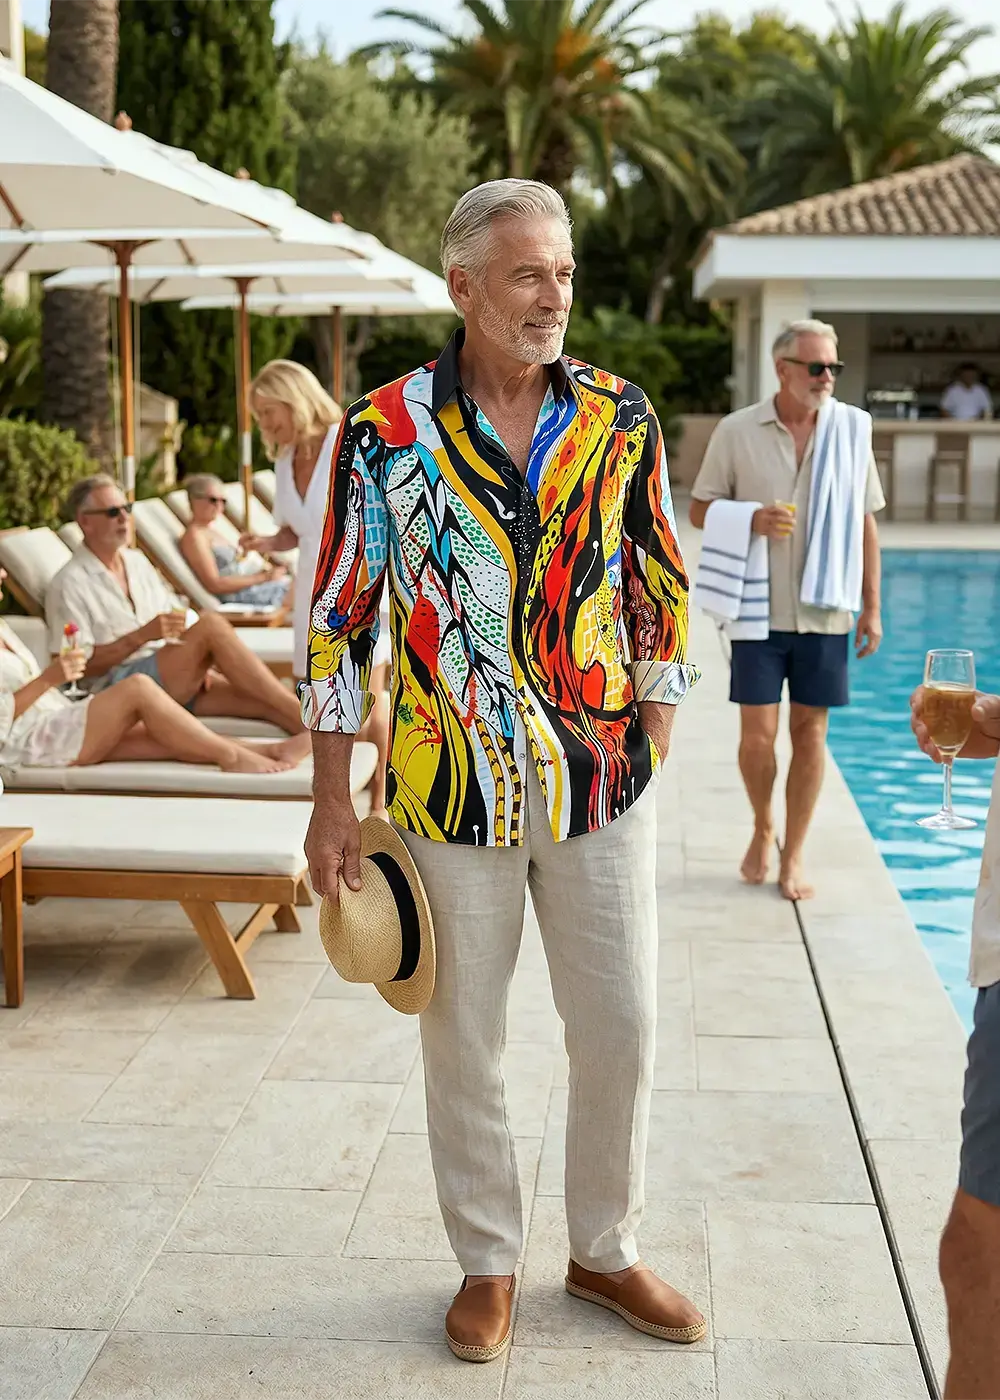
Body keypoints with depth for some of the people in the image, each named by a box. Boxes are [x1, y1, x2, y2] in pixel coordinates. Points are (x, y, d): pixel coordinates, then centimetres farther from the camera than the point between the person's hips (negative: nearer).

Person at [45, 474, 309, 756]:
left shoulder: (137, 561, 18)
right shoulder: (69, 584, -3)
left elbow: (176, 622, 19)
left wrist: (199, 661, -2)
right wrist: (142, 636, -17)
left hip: (176, 679, 7)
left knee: (262, 698, -19)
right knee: (212, 626, -27)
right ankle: (304, 716, -29)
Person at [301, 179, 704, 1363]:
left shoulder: (620, 419, 0)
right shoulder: (384, 432, -6)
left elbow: (660, 592, 8)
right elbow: (338, 618, -2)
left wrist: (651, 752, 5)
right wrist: (331, 806, -2)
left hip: (602, 779, 2)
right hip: (451, 783, -1)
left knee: (621, 1029, 9)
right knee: (462, 1040, 11)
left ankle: (605, 1250, 31)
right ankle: (487, 1262, 31)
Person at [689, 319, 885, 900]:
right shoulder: (737, 431, -3)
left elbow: (865, 525, 6)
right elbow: (699, 509, 3)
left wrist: (873, 607, 3)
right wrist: (752, 519, -16)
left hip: (824, 612, 2)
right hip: (760, 609, -1)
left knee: (810, 733, 5)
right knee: (758, 735, -1)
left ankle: (793, 855, 19)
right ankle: (763, 827, 27)